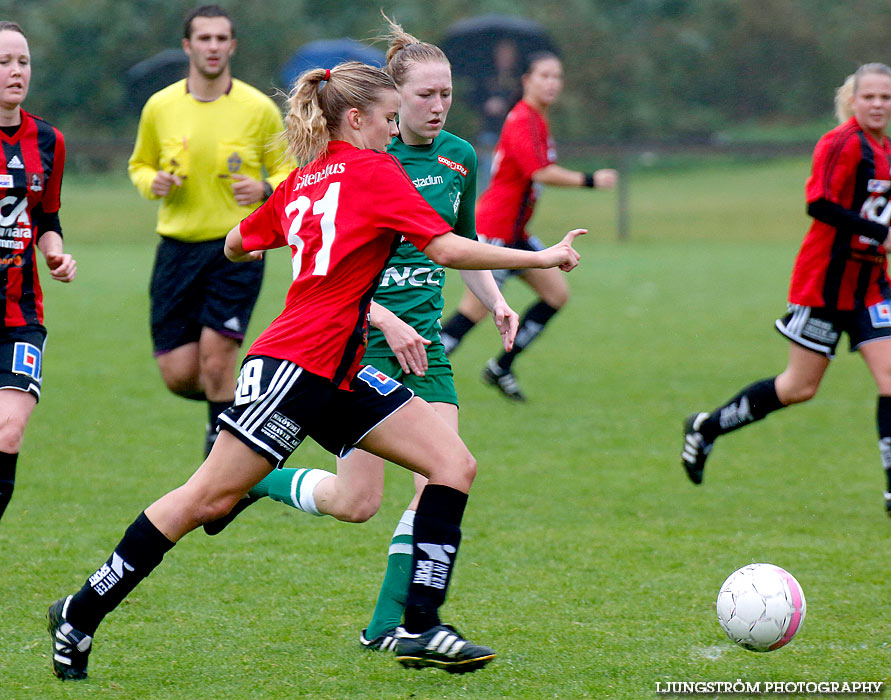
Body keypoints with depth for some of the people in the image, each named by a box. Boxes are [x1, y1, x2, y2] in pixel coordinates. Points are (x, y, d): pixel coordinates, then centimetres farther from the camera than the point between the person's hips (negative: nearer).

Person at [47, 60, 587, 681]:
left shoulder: (299, 182, 17)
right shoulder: (373, 170, -6)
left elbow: (237, 244, 30)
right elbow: (447, 250, -13)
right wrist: (540, 257, -6)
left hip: (340, 375, 10)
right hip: (295, 364, -10)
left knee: (455, 464, 0)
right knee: (208, 498, -6)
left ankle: (421, 628, -5)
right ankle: (81, 615, 4)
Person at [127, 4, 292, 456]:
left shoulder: (259, 109, -1)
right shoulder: (160, 107, 4)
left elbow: (287, 171, 8)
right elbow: (140, 165, 18)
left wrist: (265, 189, -14)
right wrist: (153, 182, -5)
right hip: (178, 246, 3)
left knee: (215, 359, -15)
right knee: (178, 375, -3)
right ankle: (230, 403, 31)